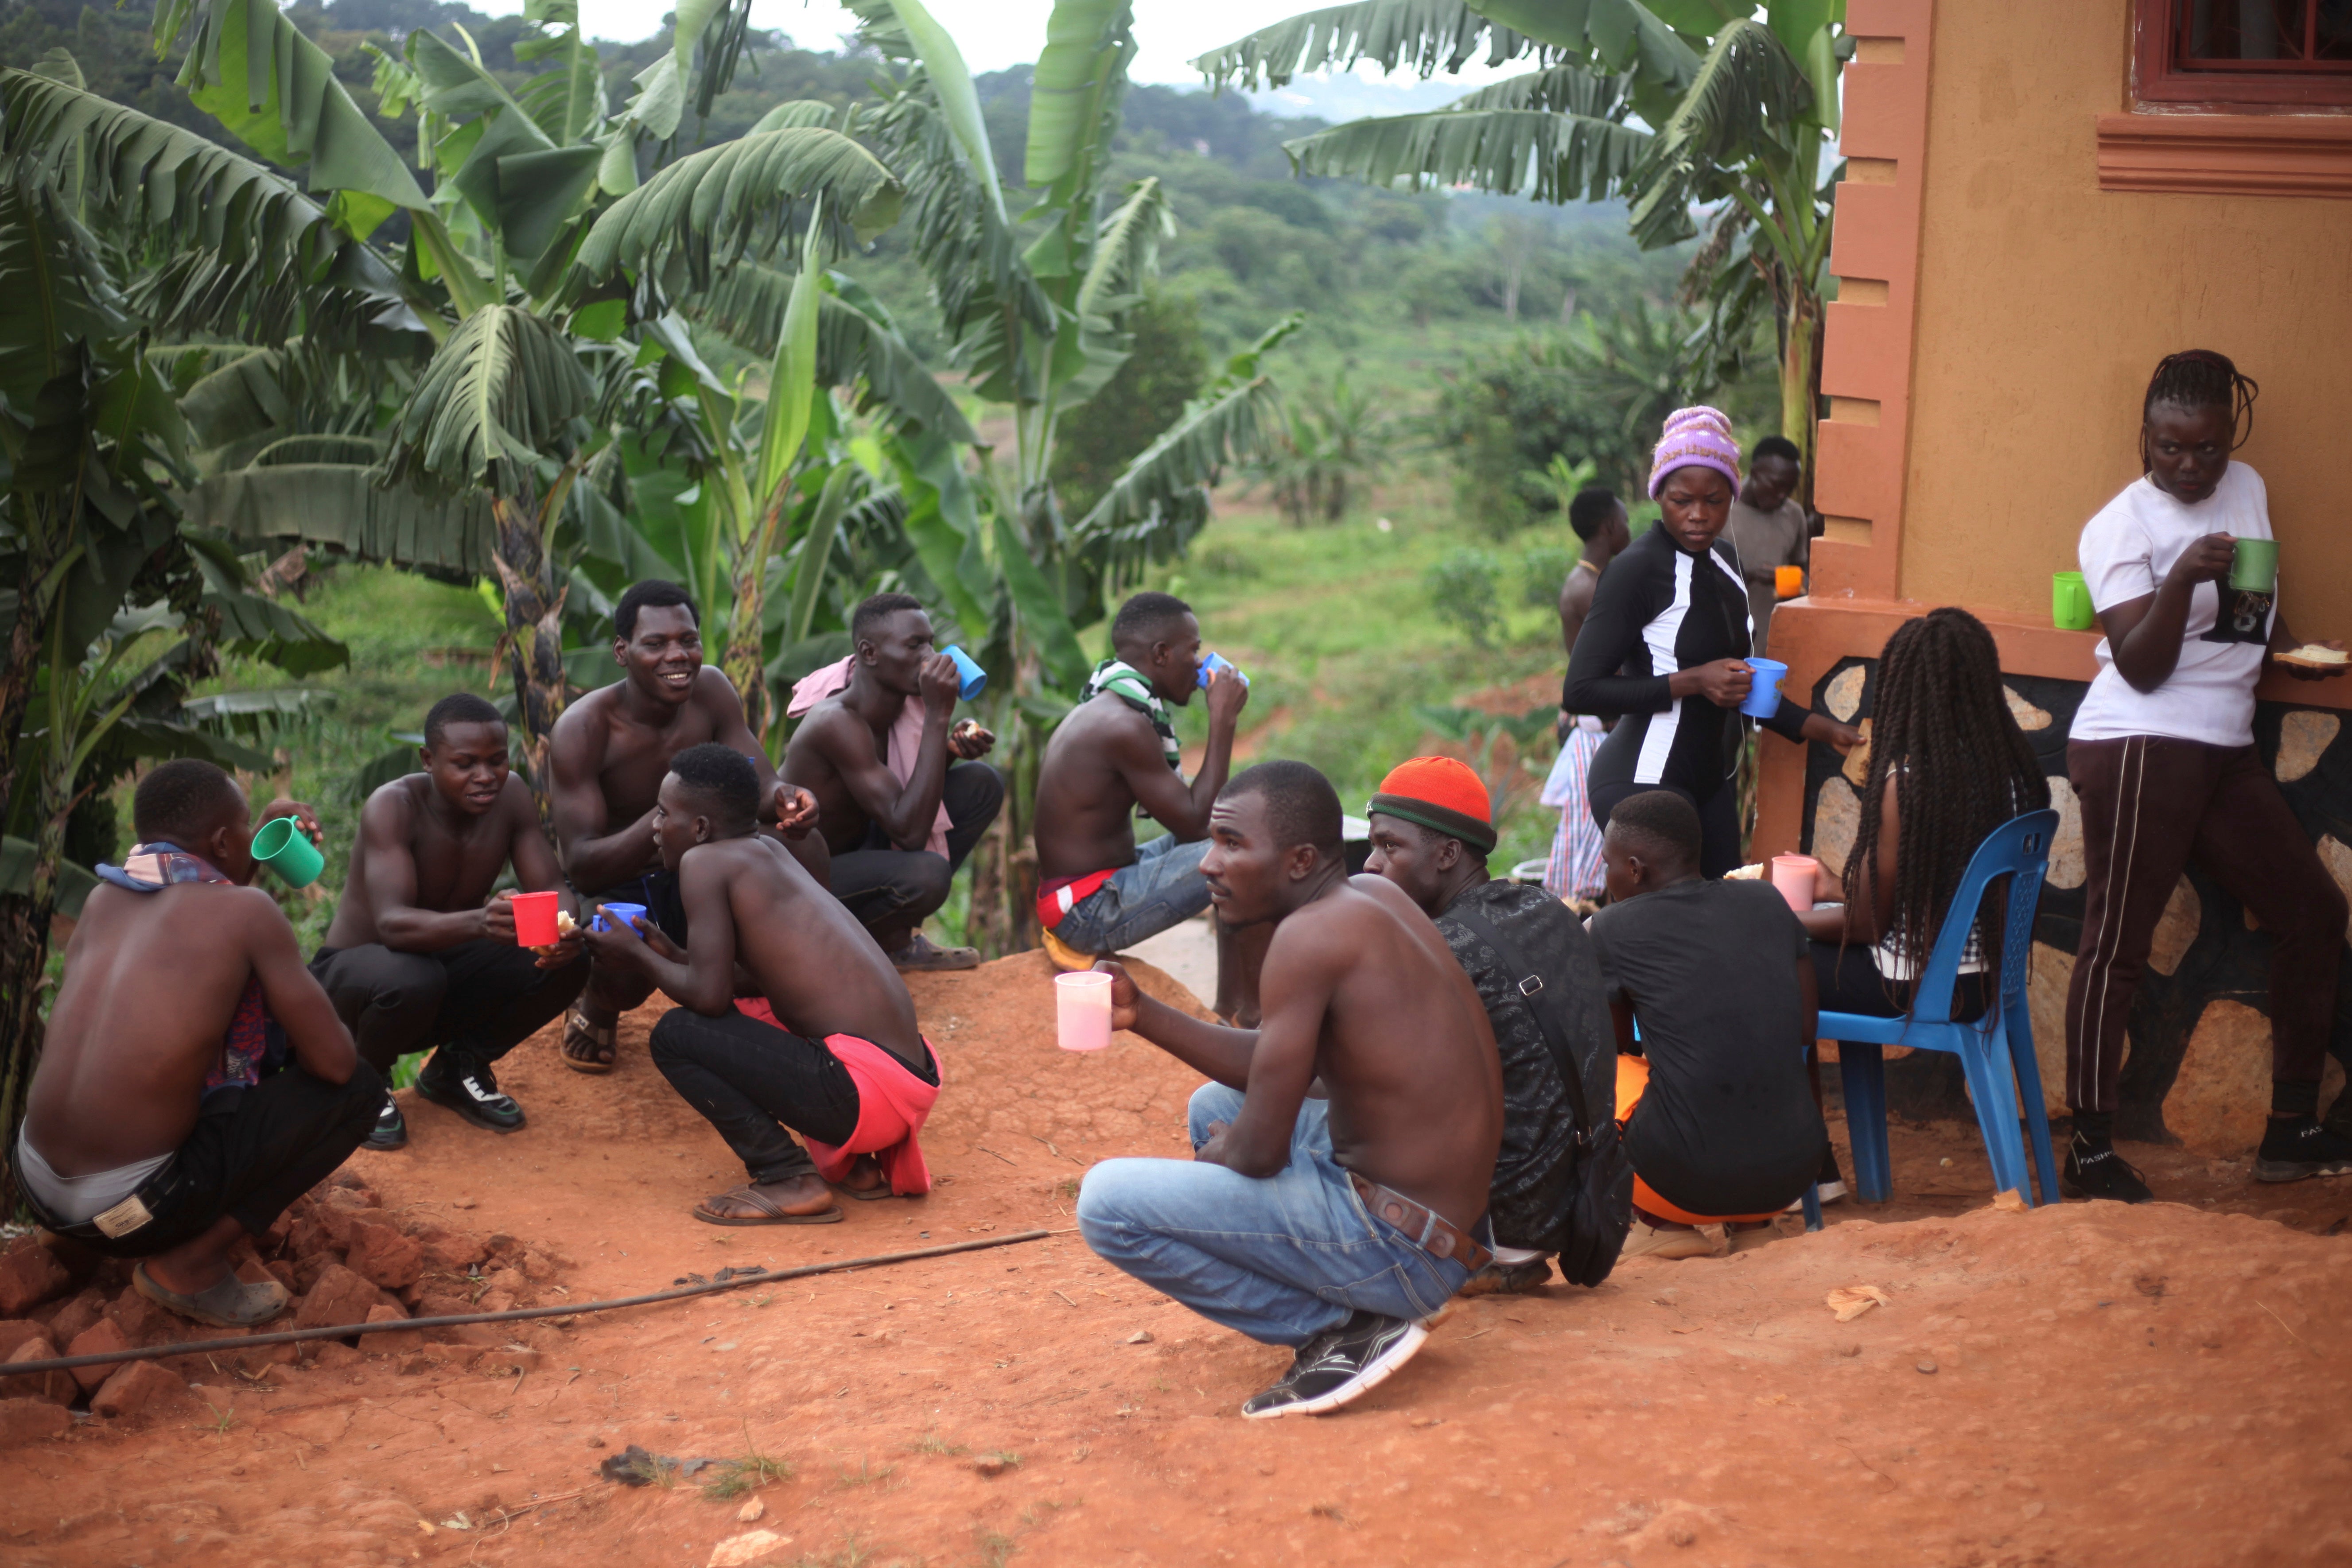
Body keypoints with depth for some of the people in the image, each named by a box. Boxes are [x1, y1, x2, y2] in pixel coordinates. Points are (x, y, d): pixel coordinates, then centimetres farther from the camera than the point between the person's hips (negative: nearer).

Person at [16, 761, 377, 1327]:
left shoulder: (105, 894, 8)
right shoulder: (247, 910, -10)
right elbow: (335, 1063, -7)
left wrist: (257, 850, 25)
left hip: (36, 1181, 7)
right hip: (128, 1209, -7)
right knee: (359, 1090, 3)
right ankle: (190, 1264, -3)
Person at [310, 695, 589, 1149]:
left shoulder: (511, 795, -11)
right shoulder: (393, 806, -28)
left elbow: (550, 889, -12)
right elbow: (392, 924, -40)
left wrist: (562, 931, -37)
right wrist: (479, 922, -59)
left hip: (448, 963, 5)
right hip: (351, 970, -5)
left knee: (567, 964, -17)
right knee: (413, 981, -40)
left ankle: (456, 1067, 8)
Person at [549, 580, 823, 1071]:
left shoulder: (710, 691, -9)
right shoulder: (582, 729, -24)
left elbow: (762, 788, -11)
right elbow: (581, 866, -29)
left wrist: (785, 800, -39)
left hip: (689, 881, 4)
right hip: (611, 892, -4)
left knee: (804, 848, -20)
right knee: (624, 972, -38)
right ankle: (598, 1008, 4)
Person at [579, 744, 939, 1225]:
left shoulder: (704, 862, -6)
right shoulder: (767, 849, 18)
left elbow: (709, 995, -11)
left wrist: (638, 959, 6)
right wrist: (669, 955, 21)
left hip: (866, 1087, -9)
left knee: (677, 1035, -4)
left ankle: (792, 1181, -5)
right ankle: (857, 1164, 20)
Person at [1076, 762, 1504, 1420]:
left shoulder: (1311, 933, -20)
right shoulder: (1371, 897, 8)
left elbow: (1261, 1150, -19)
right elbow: (1276, 1070, 17)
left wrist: (1220, 1154, 4)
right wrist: (1142, 1013, 10)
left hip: (1395, 1247, -10)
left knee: (1107, 1201, -14)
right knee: (1214, 1101, 29)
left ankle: (1342, 1329, -6)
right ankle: (1360, 1311, 14)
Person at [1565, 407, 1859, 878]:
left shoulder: (1722, 561, 13)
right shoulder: (1638, 569, -13)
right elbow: (1581, 690, -19)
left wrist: (1823, 729, 17)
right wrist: (1692, 682, -22)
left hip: (1709, 777, 8)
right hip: (1643, 780, -8)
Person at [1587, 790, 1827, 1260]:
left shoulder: (1612, 929, 1)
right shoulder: (1767, 901, 10)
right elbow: (1805, 1028, 17)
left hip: (1688, 1180, -5)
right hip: (1793, 1172, 5)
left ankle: (1666, 1226, 9)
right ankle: (1753, 1224, 17)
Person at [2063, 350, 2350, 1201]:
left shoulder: (2247, 490, 12)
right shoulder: (2122, 526, -9)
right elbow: (2142, 667, -14)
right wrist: (2182, 581, -28)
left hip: (2225, 749, 8)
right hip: (2138, 749, -8)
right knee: (2116, 944, -8)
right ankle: (2090, 1151, -4)